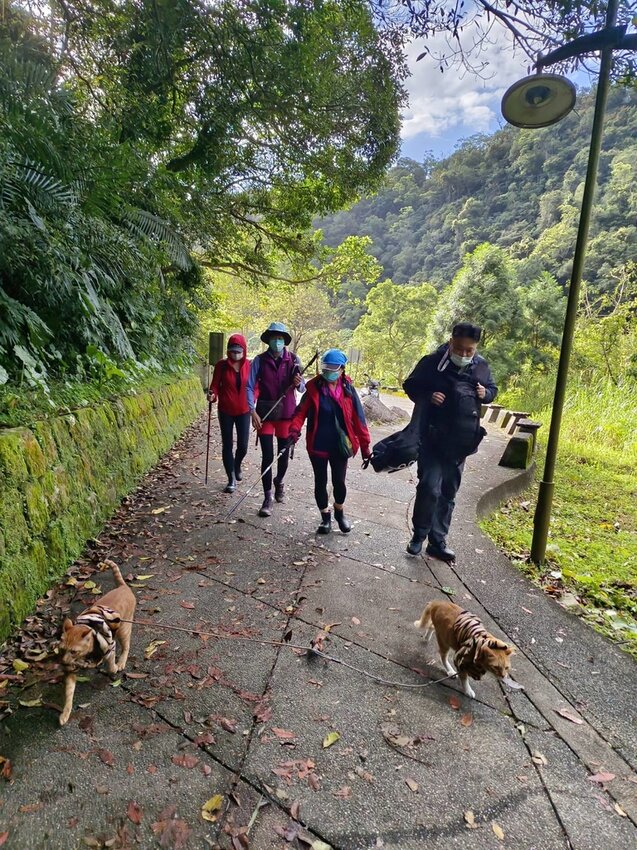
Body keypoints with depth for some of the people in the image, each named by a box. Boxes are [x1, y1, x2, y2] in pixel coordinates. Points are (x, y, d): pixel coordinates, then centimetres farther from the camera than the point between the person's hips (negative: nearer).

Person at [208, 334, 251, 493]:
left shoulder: (249, 365, -5)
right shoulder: (221, 365, -8)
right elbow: (215, 384, -3)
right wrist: (212, 394, -22)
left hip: (244, 410, 1)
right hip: (226, 411, 0)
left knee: (243, 445, 2)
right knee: (227, 445, 4)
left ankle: (237, 466, 36)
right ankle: (232, 479, 16)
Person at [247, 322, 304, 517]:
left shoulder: (293, 360, -2)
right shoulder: (260, 360, -4)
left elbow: (303, 388, 0)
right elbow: (250, 386, -4)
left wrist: (298, 383, -23)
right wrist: (253, 411, -13)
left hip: (286, 413, 1)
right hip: (265, 414, -1)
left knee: (283, 453, 14)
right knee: (267, 456, -3)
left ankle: (279, 482, 42)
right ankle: (267, 498, 5)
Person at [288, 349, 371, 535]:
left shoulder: (348, 390, -3)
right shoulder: (314, 387, -3)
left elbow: (358, 419, -1)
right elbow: (301, 411, -5)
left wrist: (365, 446, -2)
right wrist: (295, 428, -24)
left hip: (340, 445, 0)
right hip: (317, 445, 0)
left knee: (339, 481, 5)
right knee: (320, 482, 10)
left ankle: (339, 513, 34)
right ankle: (326, 517, 30)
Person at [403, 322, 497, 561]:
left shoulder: (481, 366, 3)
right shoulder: (432, 362, -9)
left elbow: (493, 389, 18)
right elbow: (410, 386, 1)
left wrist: (486, 393, -6)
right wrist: (428, 395, -18)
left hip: (461, 443, 5)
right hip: (433, 440, -4)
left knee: (448, 494, 11)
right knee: (429, 489, -12)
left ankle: (437, 541, 23)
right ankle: (419, 535, 12)